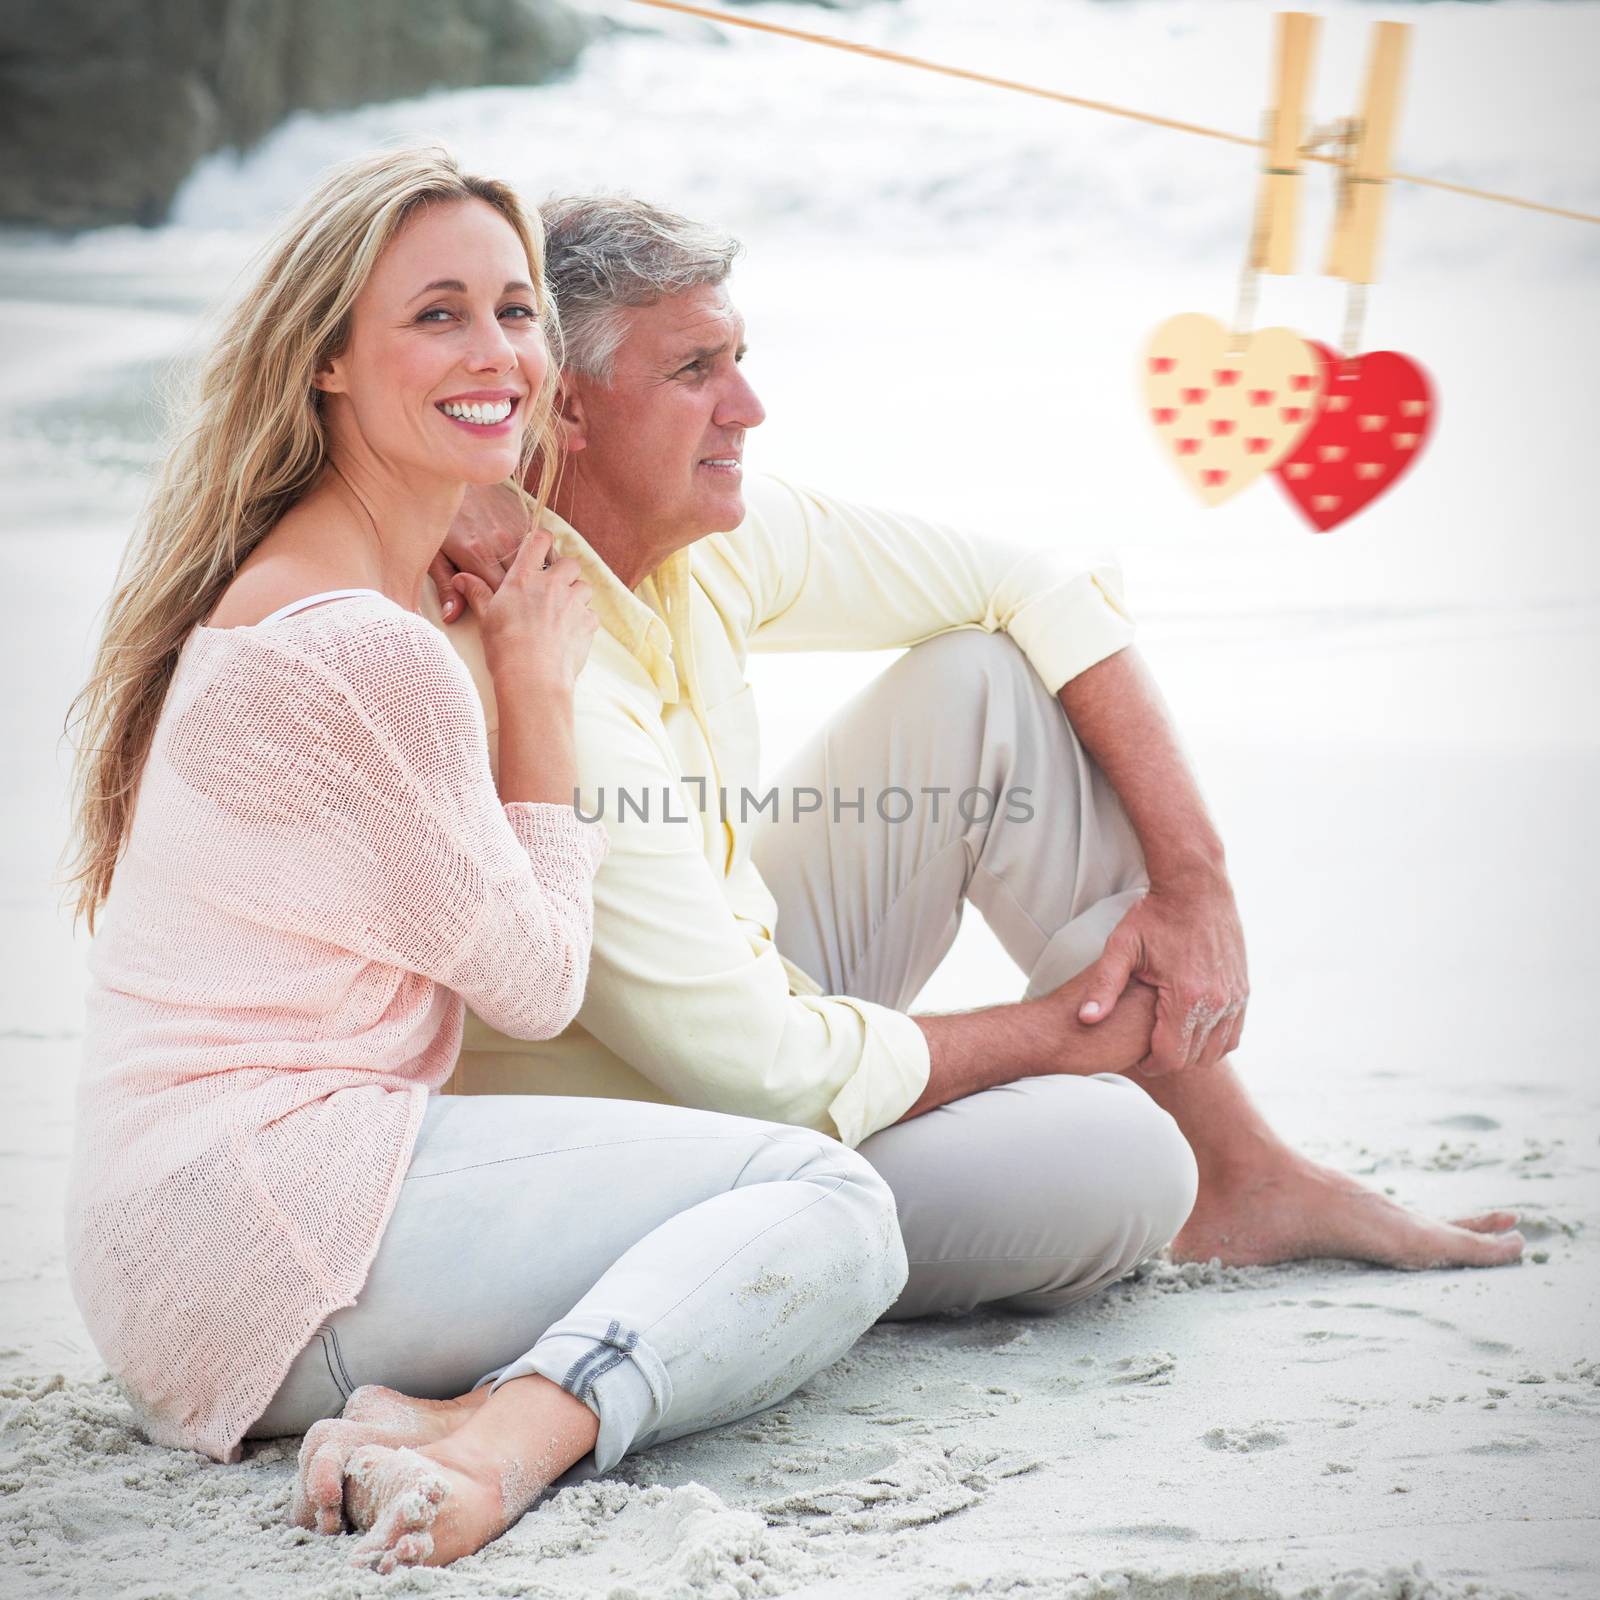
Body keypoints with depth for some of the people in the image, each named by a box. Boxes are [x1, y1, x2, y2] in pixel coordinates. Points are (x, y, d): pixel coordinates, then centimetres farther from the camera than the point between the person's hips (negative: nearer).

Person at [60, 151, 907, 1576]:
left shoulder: (272, 587, 18)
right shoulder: (367, 649, -15)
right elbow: (536, 982, -5)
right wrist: (542, 686, 3)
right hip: (272, 1201, -10)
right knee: (828, 1202, -11)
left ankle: (473, 1420, -12)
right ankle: (509, 1441, -31)